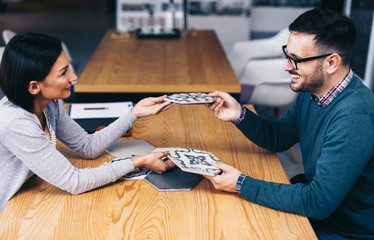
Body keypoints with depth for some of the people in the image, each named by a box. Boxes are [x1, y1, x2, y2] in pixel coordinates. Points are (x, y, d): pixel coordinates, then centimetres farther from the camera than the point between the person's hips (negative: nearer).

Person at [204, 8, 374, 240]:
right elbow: (279, 138, 9)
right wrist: (239, 114, -9)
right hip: (317, 211, 7)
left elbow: (318, 202, -32)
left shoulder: (355, 118, -33)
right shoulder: (312, 90, -4)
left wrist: (241, 184, -27)